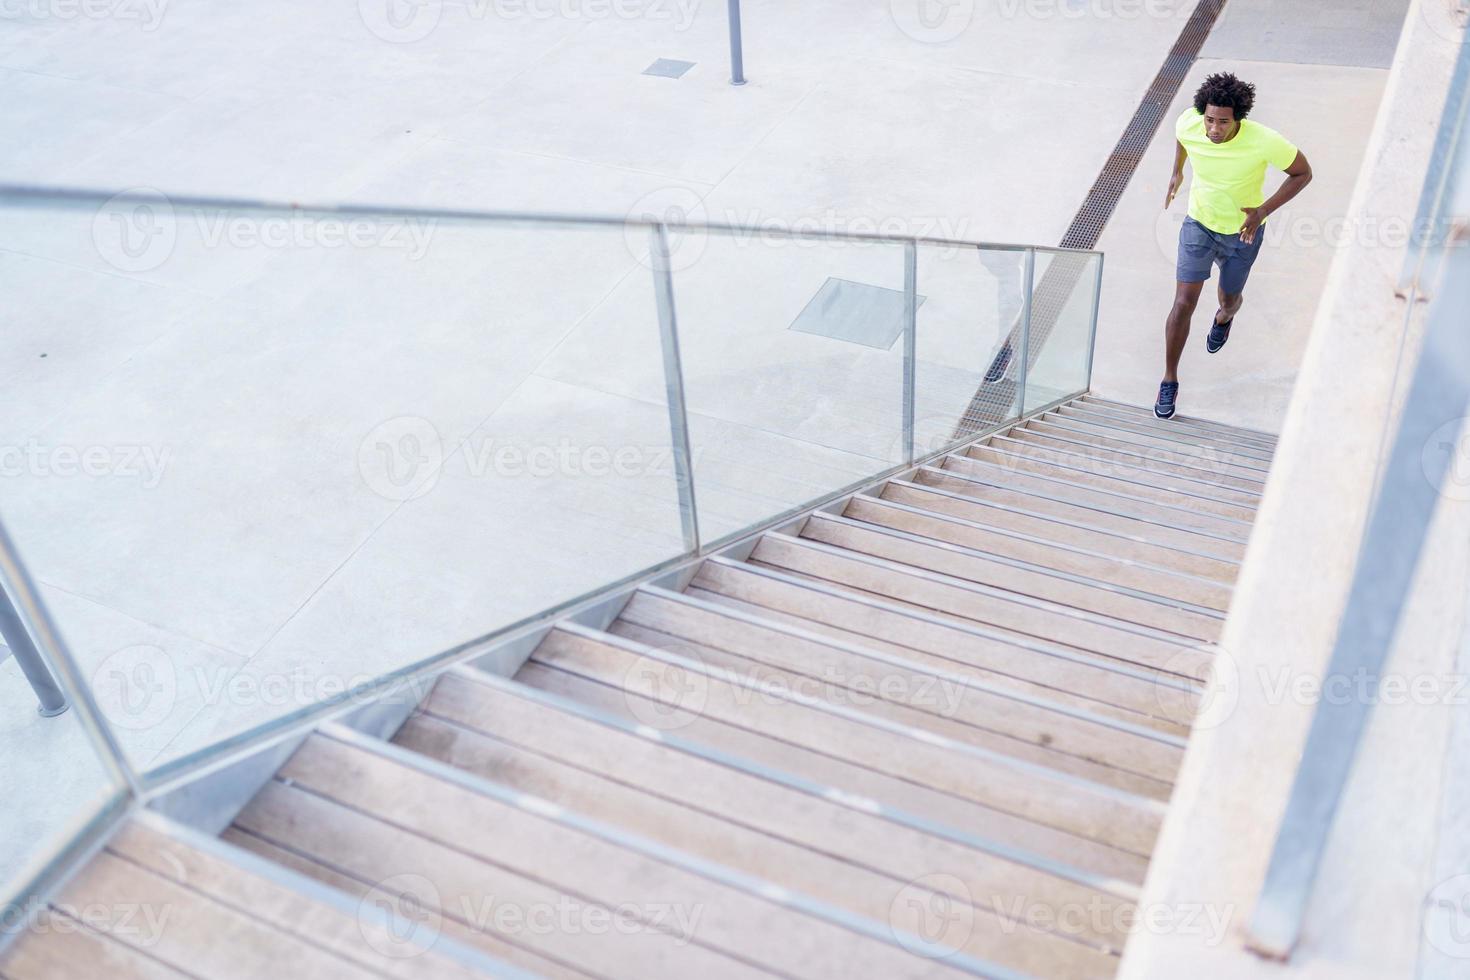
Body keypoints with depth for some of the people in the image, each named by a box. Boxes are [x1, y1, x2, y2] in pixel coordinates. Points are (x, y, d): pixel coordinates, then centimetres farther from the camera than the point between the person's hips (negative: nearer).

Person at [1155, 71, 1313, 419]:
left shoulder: (1264, 142, -33)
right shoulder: (1187, 124, -24)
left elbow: (1303, 173, -16)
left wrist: (1262, 211, -27)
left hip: (1243, 231, -1)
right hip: (1198, 224, 1)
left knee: (1230, 298, 20)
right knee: (1183, 303, -6)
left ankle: (1224, 317, 62)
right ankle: (1169, 381, 11)